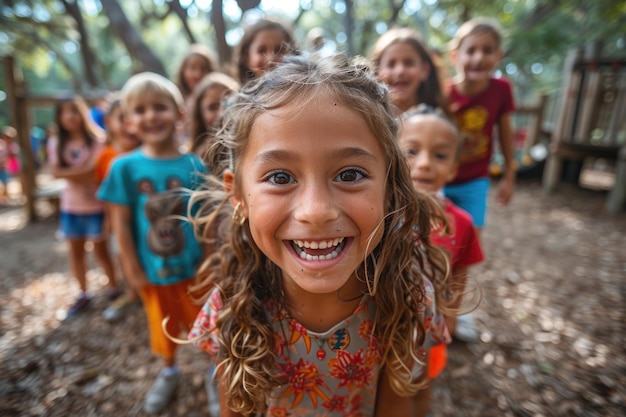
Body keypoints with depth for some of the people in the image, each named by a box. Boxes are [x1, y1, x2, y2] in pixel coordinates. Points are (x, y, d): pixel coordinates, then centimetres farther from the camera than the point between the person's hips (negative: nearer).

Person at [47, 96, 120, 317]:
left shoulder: (96, 139, -7)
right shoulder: (56, 143, 4)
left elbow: (94, 170, -14)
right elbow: (55, 172, -8)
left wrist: (69, 173, -10)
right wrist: (82, 172, -15)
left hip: (95, 205, -4)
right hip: (70, 206, 4)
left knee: (100, 249, 4)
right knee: (75, 250, 12)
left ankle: (114, 288, 22)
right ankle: (83, 294, 26)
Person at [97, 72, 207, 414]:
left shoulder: (194, 164, -11)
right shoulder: (125, 167, -10)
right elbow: (121, 222, -7)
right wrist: (133, 269, -5)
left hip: (194, 267, -1)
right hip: (153, 270, 1)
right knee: (163, 327, 23)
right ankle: (169, 371, 50)